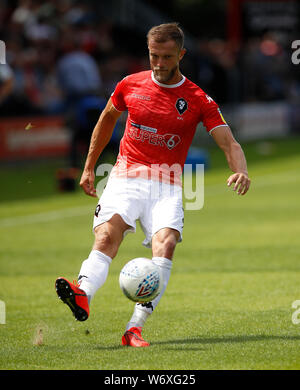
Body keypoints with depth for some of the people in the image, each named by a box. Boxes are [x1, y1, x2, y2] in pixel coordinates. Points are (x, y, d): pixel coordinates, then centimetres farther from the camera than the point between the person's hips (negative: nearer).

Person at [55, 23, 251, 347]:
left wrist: (240, 172, -25)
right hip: (126, 177, 1)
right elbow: (107, 119, 25)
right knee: (107, 236, -26)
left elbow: (229, 143, -3)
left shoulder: (199, 100, 2)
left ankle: (135, 328, -31)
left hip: (167, 186, -1)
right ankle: (83, 293, -53)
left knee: (166, 243, -26)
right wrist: (89, 168, 26)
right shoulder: (131, 85, 8)